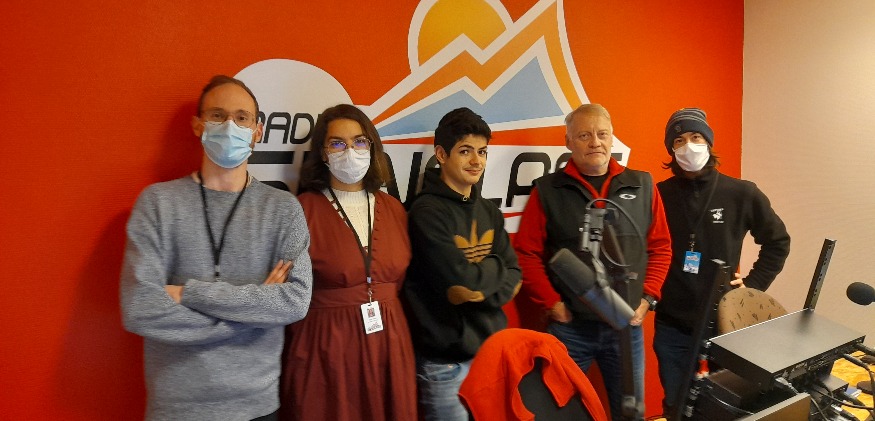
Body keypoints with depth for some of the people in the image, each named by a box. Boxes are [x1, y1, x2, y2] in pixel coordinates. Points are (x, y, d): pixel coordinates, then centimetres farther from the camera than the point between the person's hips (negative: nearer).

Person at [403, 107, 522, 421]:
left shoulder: (489, 211, 8)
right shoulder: (427, 211, -14)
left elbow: (512, 277, 3)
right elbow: (460, 277, -23)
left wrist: (480, 293, -14)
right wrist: (494, 266, -5)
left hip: (493, 348, 7)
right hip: (446, 359, -7)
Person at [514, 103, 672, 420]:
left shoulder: (642, 185, 5)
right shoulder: (547, 190, -2)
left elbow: (661, 247, 8)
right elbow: (526, 254, -4)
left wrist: (648, 298, 0)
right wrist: (551, 303, -8)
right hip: (569, 327, -2)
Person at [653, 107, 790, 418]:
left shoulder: (741, 194, -4)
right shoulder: (659, 195, -4)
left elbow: (778, 242, 9)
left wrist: (753, 285, 2)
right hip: (671, 324, 0)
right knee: (675, 405, 13)